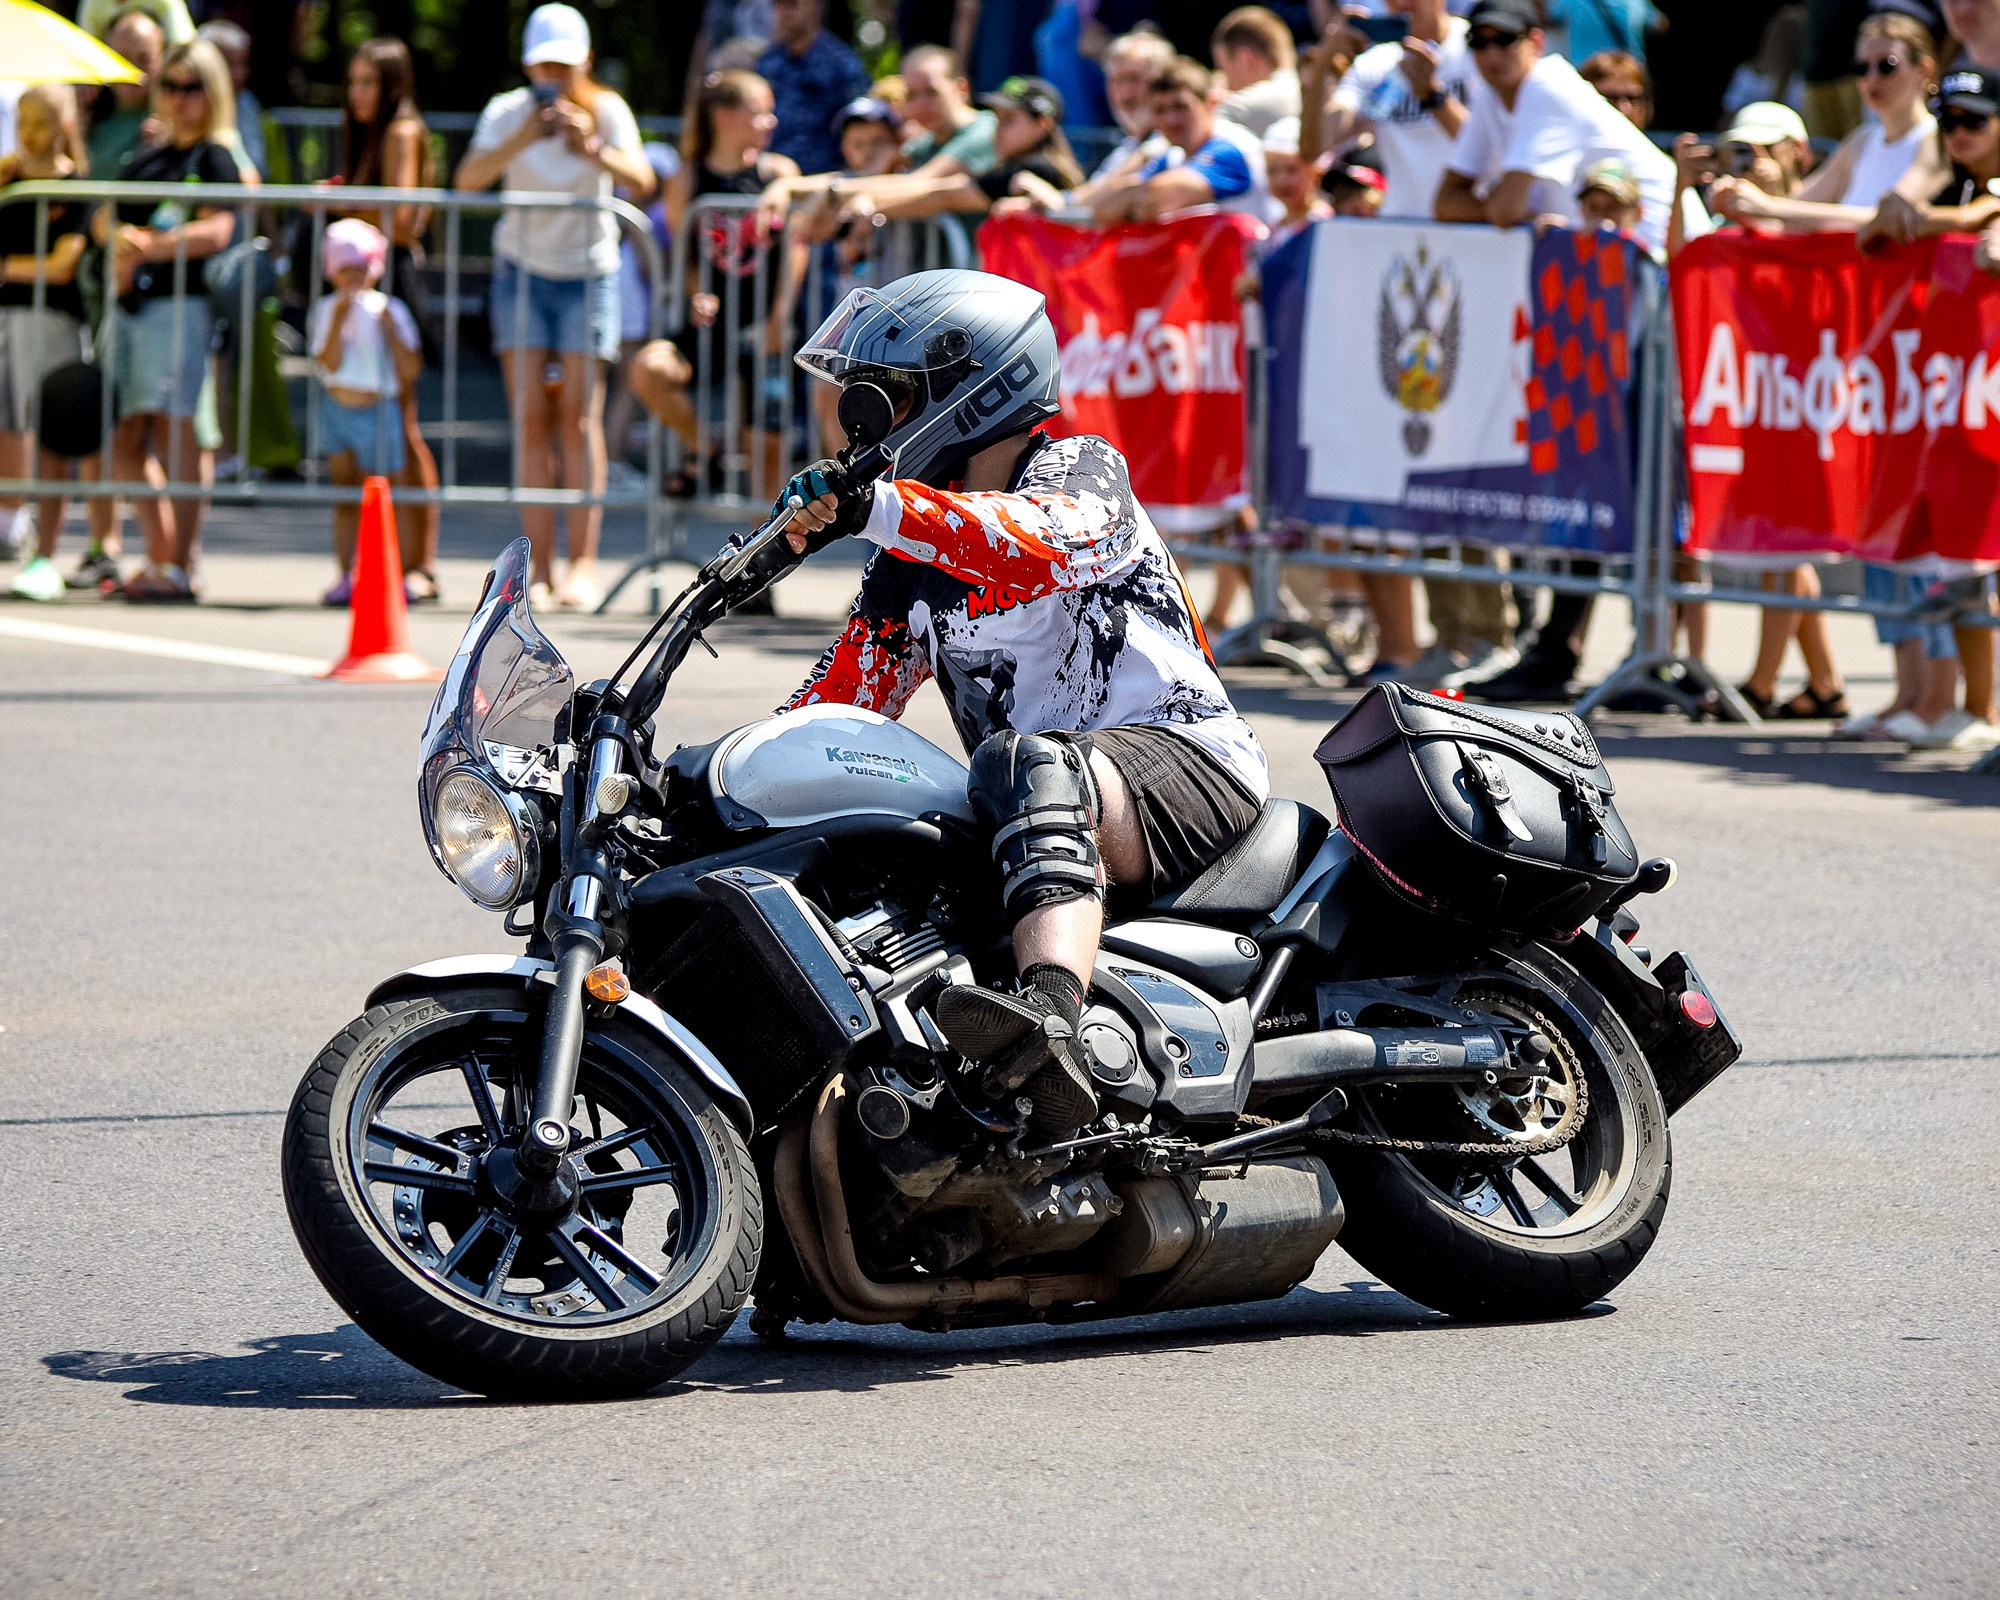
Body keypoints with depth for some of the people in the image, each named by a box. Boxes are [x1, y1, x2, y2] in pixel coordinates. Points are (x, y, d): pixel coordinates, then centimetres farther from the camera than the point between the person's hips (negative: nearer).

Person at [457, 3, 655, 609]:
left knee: (579, 415, -10)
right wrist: (519, 141, -40)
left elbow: (641, 180, -26)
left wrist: (593, 149, -44)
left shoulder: (605, 110, -10)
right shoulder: (507, 111, -7)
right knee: (529, 416, -5)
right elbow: (467, 178, -24)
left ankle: (583, 562, -12)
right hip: (522, 268, 1)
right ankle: (538, 564, -4)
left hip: (588, 270, -1)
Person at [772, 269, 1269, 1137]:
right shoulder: (908, 558, 20)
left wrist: (873, 507, -41)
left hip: (1181, 751, -9)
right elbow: (837, 706, 19)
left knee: (1034, 768, -41)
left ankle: (1050, 1028, -68)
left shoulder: (1080, 467, -2)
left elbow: (1053, 544, -28)